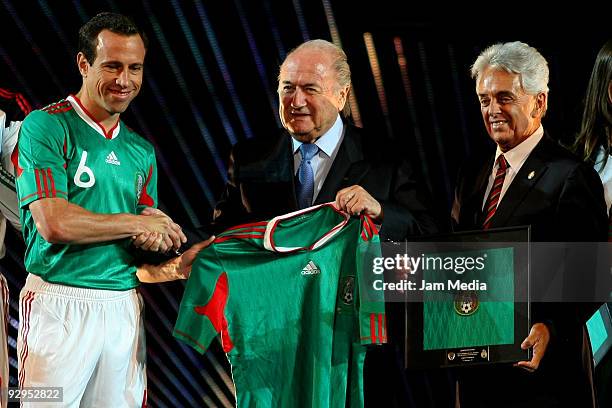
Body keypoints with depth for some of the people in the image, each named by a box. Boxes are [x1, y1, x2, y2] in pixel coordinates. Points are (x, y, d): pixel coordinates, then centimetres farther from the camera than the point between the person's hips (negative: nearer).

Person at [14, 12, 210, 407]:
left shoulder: (142, 151, 16)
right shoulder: (46, 126, -4)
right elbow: (54, 223, -15)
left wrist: (177, 263, -7)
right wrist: (136, 222, -5)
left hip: (124, 309, 6)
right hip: (61, 303, -5)